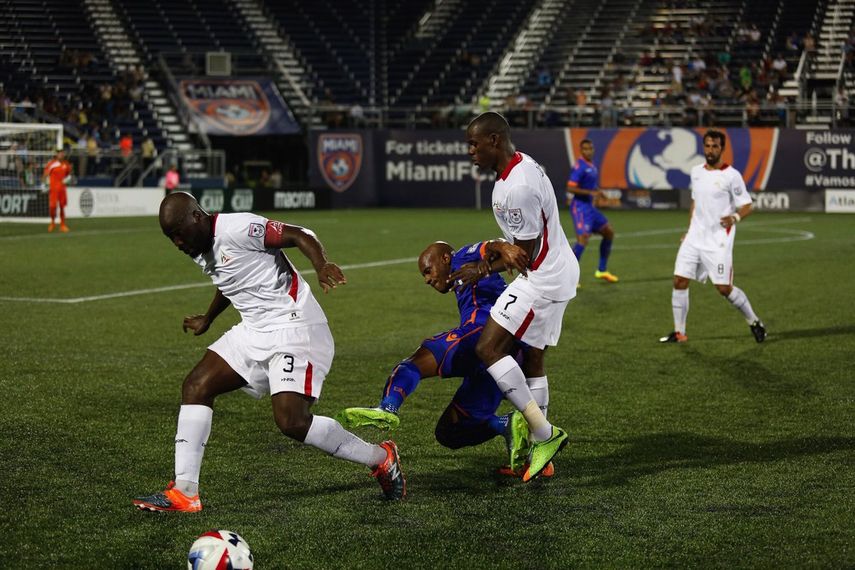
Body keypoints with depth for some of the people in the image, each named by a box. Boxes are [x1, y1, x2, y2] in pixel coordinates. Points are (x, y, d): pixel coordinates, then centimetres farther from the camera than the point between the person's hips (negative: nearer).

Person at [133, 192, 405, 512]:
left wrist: (321, 266, -41)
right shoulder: (199, 251, 12)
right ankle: (184, 492, 0)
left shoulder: (237, 229, -17)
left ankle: (381, 459, 2)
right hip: (254, 331, 10)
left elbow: (300, 235, -21)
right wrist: (207, 321, 49)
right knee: (195, 387, -1)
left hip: (294, 328, -10)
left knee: (292, 422, -19)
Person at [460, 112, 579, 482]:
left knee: (488, 349, -12)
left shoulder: (516, 187, -24)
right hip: (558, 271, 11)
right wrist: (506, 249, 1)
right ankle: (540, 450, 21)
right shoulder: (520, 166, 10)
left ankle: (543, 434, -11)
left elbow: (526, 254, -17)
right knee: (532, 358, 15)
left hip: (542, 279, -11)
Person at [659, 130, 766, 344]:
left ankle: (754, 322, 16)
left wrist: (735, 217, -27)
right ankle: (679, 332, 7)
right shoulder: (696, 172, 10)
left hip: (718, 241, -6)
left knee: (724, 288, -6)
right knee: (679, 281, -3)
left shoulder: (731, 175, -9)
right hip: (695, 237, 6)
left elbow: (746, 205, -7)